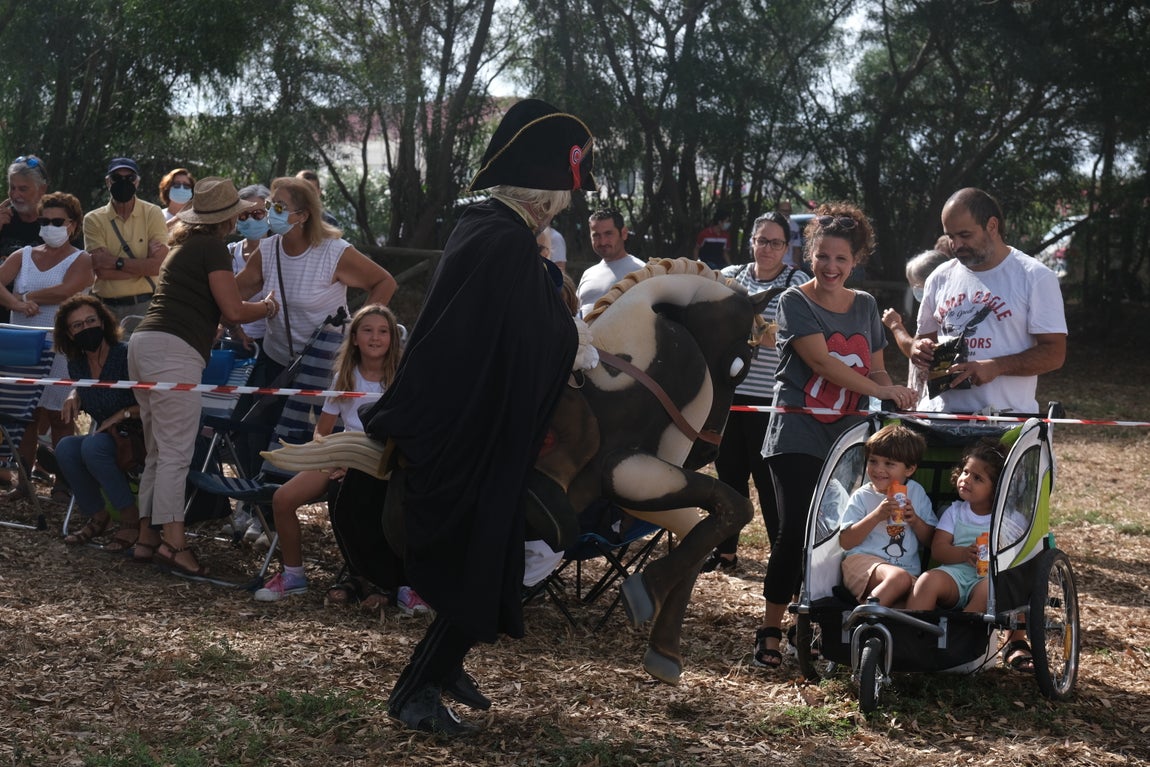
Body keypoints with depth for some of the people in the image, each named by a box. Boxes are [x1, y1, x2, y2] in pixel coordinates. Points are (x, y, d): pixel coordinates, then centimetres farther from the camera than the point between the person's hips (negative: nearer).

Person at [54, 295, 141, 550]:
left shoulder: (126, 355, -16)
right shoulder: (77, 365, 3)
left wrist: (124, 413, -24)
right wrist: (73, 397, 5)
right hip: (106, 439, 6)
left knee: (93, 446, -33)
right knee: (65, 448, -21)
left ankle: (132, 519, -18)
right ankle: (97, 517, -3)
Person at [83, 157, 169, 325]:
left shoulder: (153, 214, 4)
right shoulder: (94, 220, 5)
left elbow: (159, 265, -7)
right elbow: (101, 271, -6)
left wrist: (116, 262, -11)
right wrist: (143, 266, -9)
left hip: (144, 306, -1)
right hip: (106, 308, 1)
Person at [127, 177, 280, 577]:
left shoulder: (185, 245, 24)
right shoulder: (213, 248, -4)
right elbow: (234, 310, -7)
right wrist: (268, 306, 11)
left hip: (144, 343, 9)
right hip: (174, 351, -9)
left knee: (158, 452, 12)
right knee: (176, 452, -11)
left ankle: (147, 537, 11)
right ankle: (173, 541, -15)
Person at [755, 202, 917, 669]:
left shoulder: (865, 306, 13)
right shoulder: (795, 302, -3)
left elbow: (876, 369, 14)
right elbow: (820, 359, -15)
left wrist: (898, 401, -8)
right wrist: (878, 389, -21)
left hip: (848, 438, 5)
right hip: (799, 437, -4)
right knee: (795, 531, -9)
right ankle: (770, 631, 0)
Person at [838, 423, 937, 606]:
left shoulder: (916, 493, 14)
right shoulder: (862, 497, 6)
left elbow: (931, 541, 15)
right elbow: (846, 542, -4)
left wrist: (915, 520, -4)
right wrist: (876, 516, -12)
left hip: (908, 568, 3)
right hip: (862, 562, -3)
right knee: (900, 578, -37)